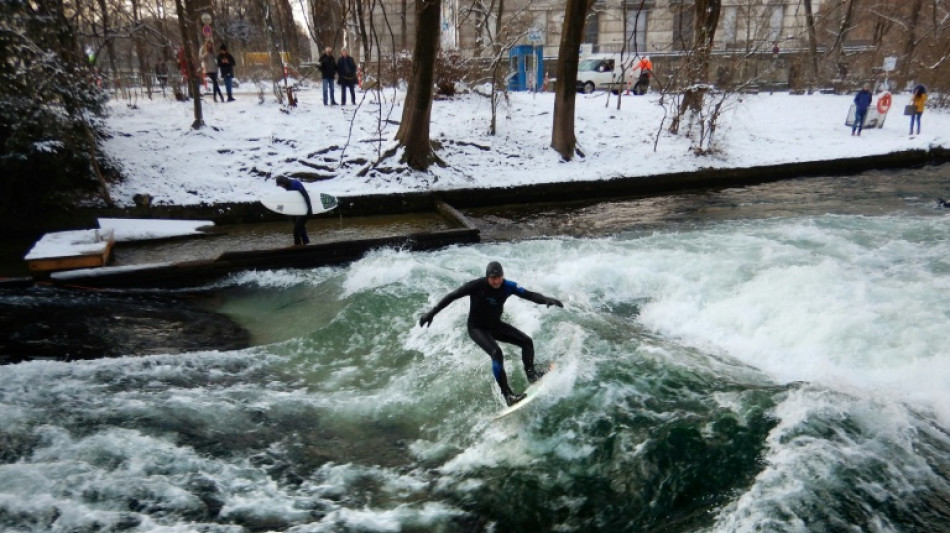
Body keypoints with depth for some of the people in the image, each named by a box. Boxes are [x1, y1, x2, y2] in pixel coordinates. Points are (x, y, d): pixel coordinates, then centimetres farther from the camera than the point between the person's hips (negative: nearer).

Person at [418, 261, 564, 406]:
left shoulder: (507, 286, -15)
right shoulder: (477, 285, -25)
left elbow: (529, 294, -21)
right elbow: (452, 296, -19)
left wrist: (546, 299, -40)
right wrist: (431, 313, -20)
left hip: (495, 325, 5)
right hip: (477, 328, -5)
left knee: (527, 341, -2)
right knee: (497, 353, -27)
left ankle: (531, 374, 17)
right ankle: (507, 394, -22)